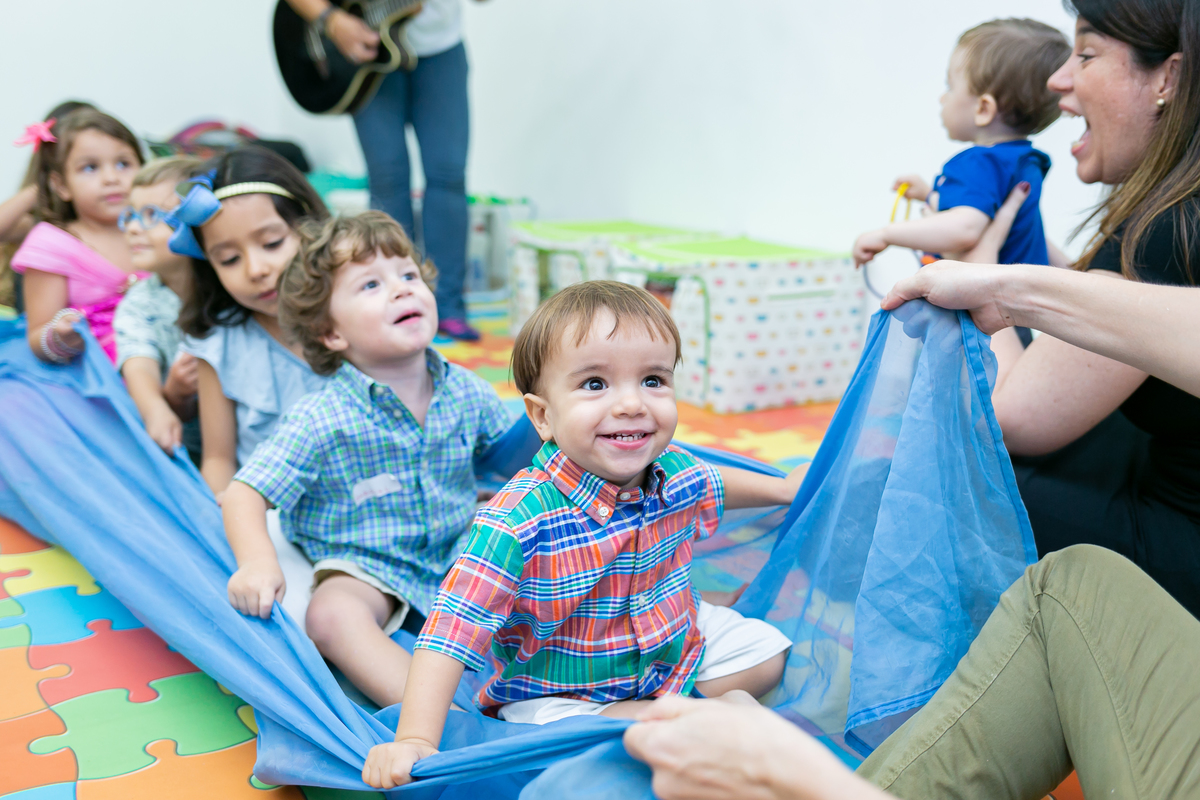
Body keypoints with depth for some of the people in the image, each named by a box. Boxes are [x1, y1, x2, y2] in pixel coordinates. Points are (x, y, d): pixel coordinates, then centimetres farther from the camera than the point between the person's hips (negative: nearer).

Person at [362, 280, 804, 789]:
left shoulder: (673, 471, -15)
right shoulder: (518, 523, -35)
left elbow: (712, 485, 13)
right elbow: (452, 630, -36)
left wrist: (781, 488, 21)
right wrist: (415, 741, -44)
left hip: (674, 643, 6)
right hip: (560, 692, -5)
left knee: (767, 652, 8)